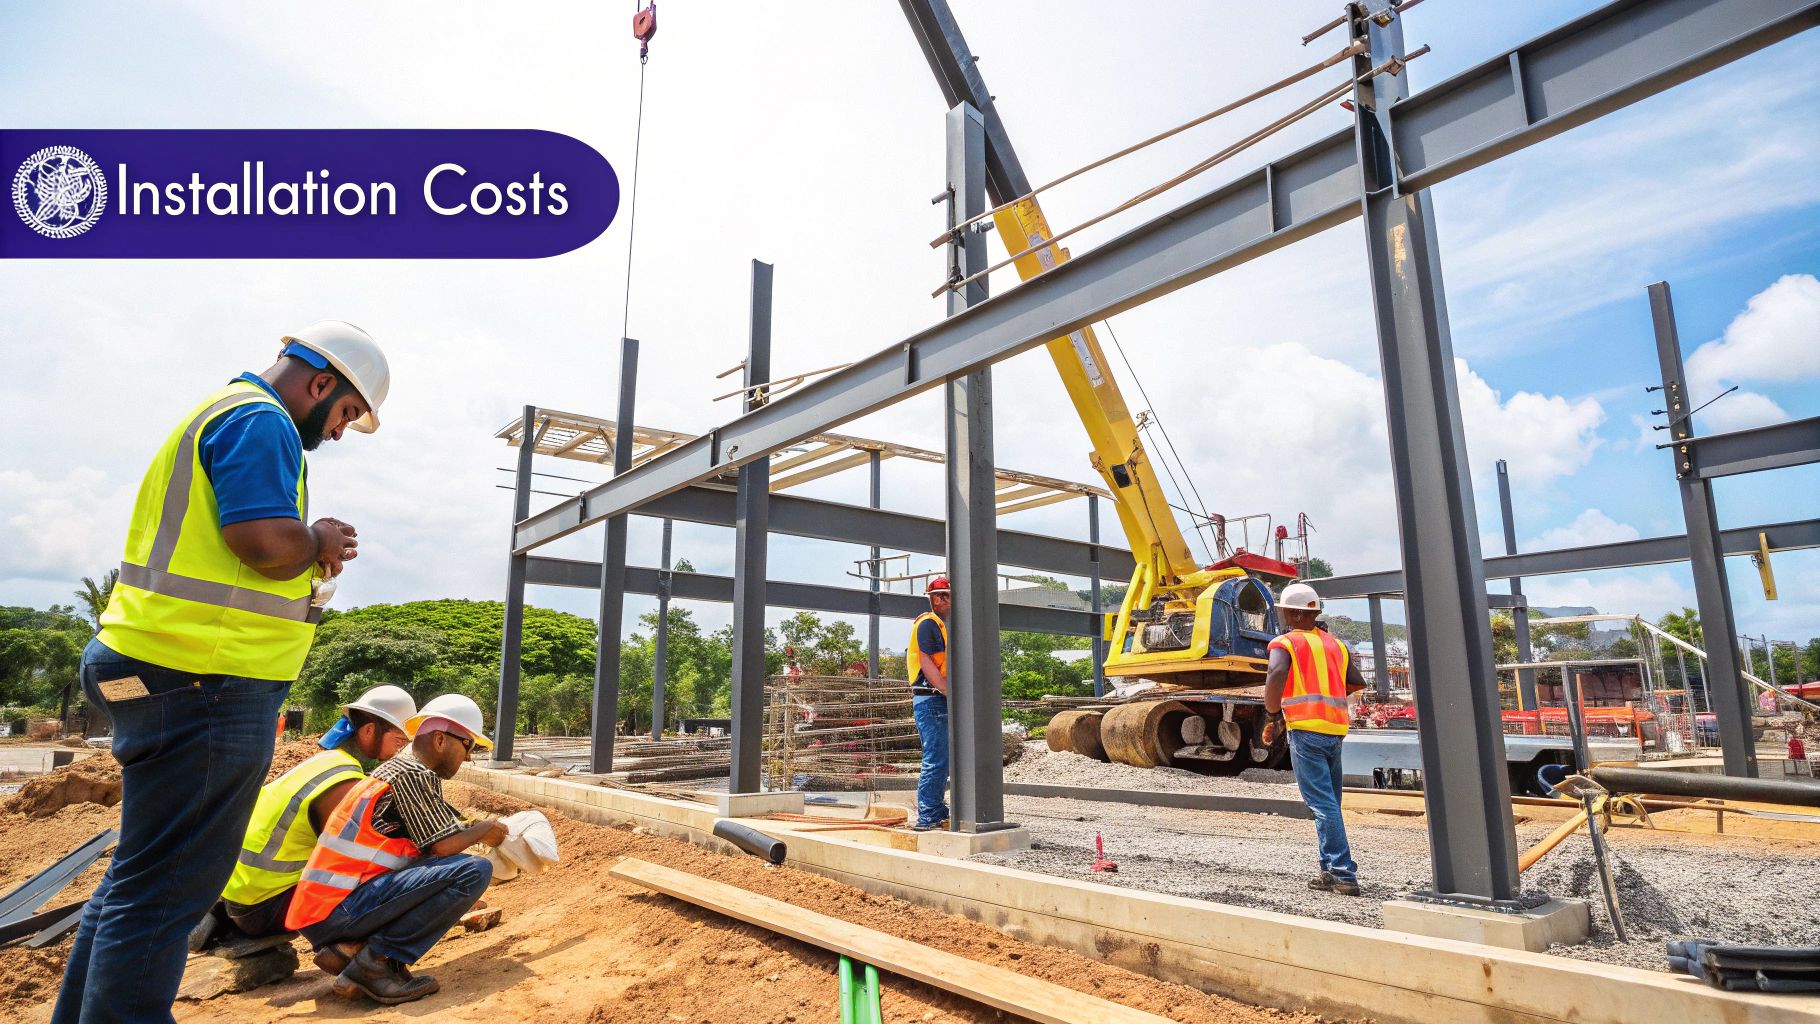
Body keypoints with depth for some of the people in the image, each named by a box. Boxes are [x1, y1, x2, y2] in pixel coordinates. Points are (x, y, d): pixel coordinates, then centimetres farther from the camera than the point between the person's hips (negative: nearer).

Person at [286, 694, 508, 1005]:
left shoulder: (397, 769, 19)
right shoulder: (414, 775, -11)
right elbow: (444, 846, -12)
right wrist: (485, 828, 6)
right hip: (340, 910, -10)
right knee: (474, 871, -17)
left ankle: (350, 947, 7)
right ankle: (375, 963, -13)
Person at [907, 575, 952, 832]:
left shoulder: (941, 625, 21)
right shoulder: (928, 623, -10)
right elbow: (926, 664, -18)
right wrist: (950, 693, -21)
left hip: (940, 700, 10)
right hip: (931, 700, -10)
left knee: (941, 759, 15)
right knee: (936, 759, -10)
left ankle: (937, 813, 24)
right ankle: (926, 818, -6)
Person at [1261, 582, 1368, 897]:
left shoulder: (1285, 643, -3)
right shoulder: (1334, 644, 16)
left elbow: (1277, 674, -22)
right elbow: (1357, 683, 18)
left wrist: (1273, 715, -13)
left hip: (1306, 729, -7)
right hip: (1336, 730, 7)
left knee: (1322, 803, -7)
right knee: (1329, 802, 15)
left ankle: (1343, 874, -9)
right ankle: (1332, 871, 20)